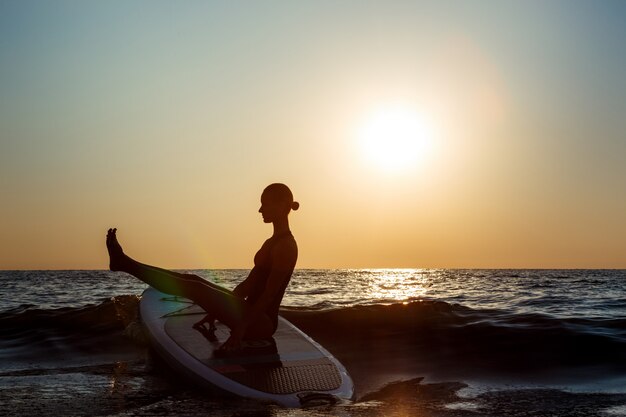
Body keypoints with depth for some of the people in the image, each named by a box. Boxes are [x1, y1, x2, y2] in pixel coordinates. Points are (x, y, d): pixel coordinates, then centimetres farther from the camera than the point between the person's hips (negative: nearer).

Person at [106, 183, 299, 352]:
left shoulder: (286, 246, -16)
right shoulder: (272, 242, 16)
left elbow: (269, 294, -22)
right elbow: (249, 283, 19)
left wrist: (241, 328, -25)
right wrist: (216, 310, 20)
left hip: (263, 323, -9)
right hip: (252, 315, 9)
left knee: (194, 287, -16)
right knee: (193, 280, 5)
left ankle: (124, 263, -9)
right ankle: (123, 263, 8)